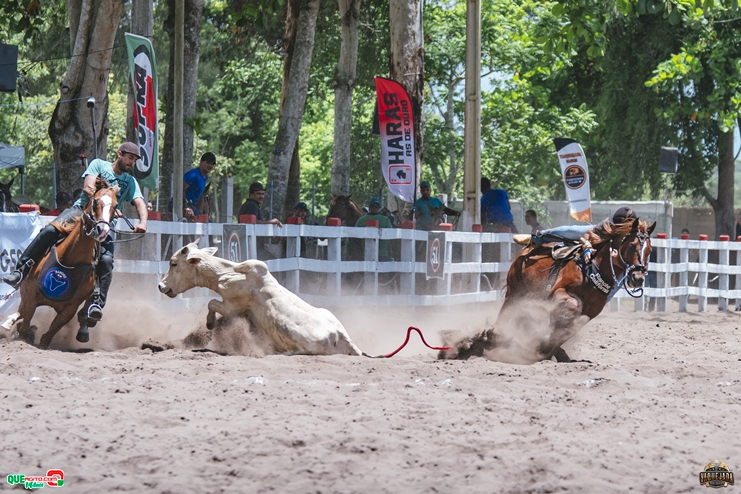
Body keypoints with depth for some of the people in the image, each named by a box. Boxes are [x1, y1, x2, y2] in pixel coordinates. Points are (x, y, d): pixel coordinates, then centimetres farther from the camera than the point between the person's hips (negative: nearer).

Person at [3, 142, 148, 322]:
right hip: (81, 210, -2)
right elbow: (88, 188, -5)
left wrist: (143, 222, -21)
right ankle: (20, 272, -26)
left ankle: (97, 303, -28)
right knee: (50, 230, -27)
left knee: (106, 260, -26)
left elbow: (140, 204, 1)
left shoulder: (130, 182, 16)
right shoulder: (98, 165, 9)